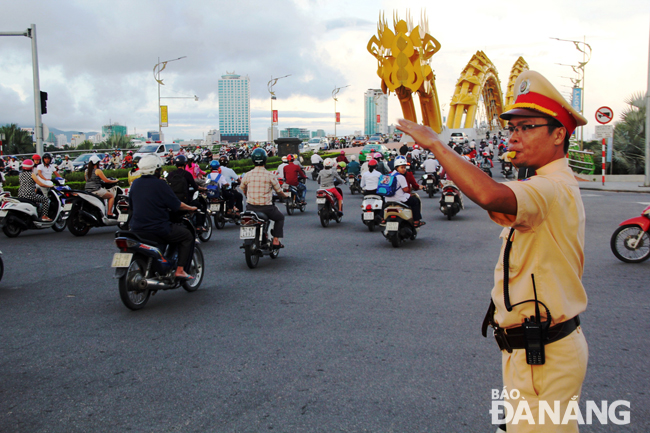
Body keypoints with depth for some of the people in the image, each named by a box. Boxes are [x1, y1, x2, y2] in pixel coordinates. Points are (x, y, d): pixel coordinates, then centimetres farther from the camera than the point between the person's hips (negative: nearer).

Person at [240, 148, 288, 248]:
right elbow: (279, 191, 2)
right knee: (280, 218, 23)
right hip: (266, 208, -3)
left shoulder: (247, 175, -1)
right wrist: (285, 196, 24)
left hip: (250, 207, 3)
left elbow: (243, 189, 15)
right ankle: (276, 240, 13)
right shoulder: (270, 175, -8)